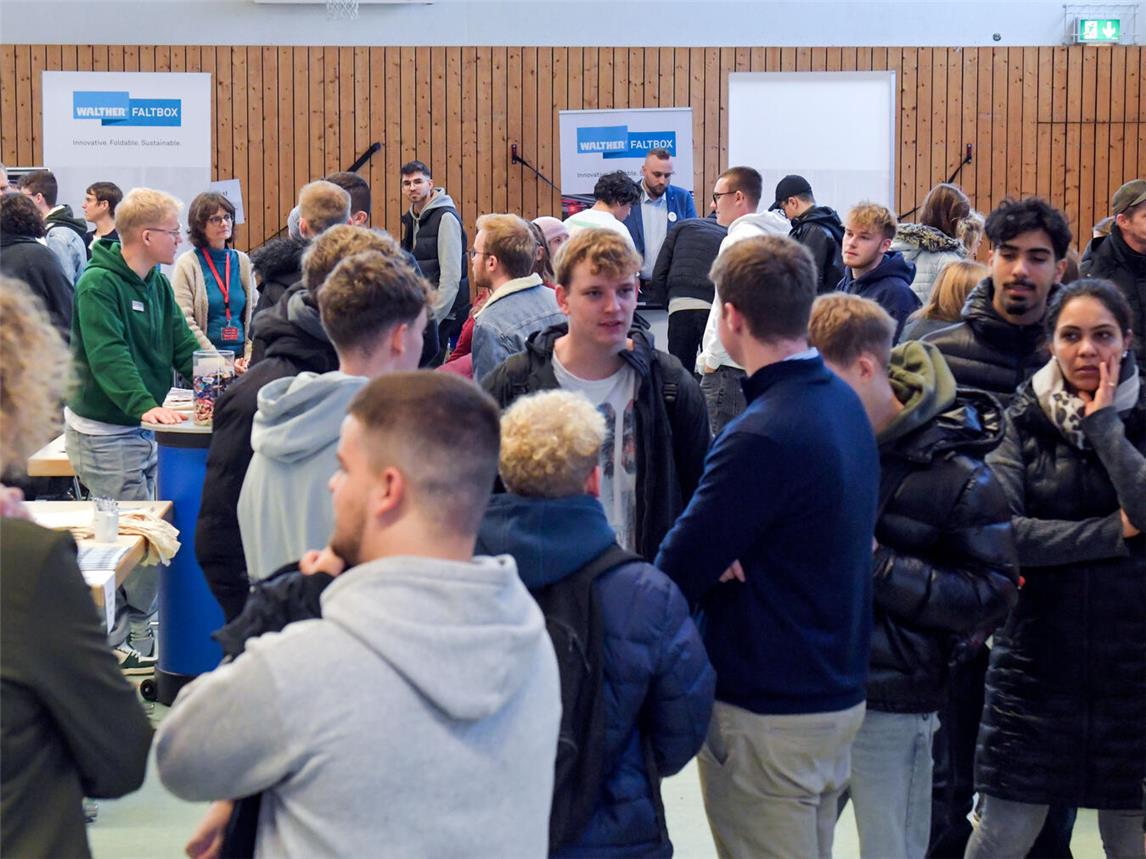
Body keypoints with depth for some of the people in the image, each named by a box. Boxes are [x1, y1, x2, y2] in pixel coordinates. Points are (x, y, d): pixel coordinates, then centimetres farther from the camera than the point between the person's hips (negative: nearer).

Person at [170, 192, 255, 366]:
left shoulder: (242, 261, 13)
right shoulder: (187, 264, -1)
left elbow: (254, 314, 14)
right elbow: (185, 323, -8)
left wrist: (249, 357, 0)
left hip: (240, 360, 4)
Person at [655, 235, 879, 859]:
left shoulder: (761, 437, -24)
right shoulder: (845, 403, 5)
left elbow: (675, 574, -21)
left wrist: (715, 566, -1)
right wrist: (722, 560, -13)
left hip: (766, 716, -9)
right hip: (837, 694, 9)